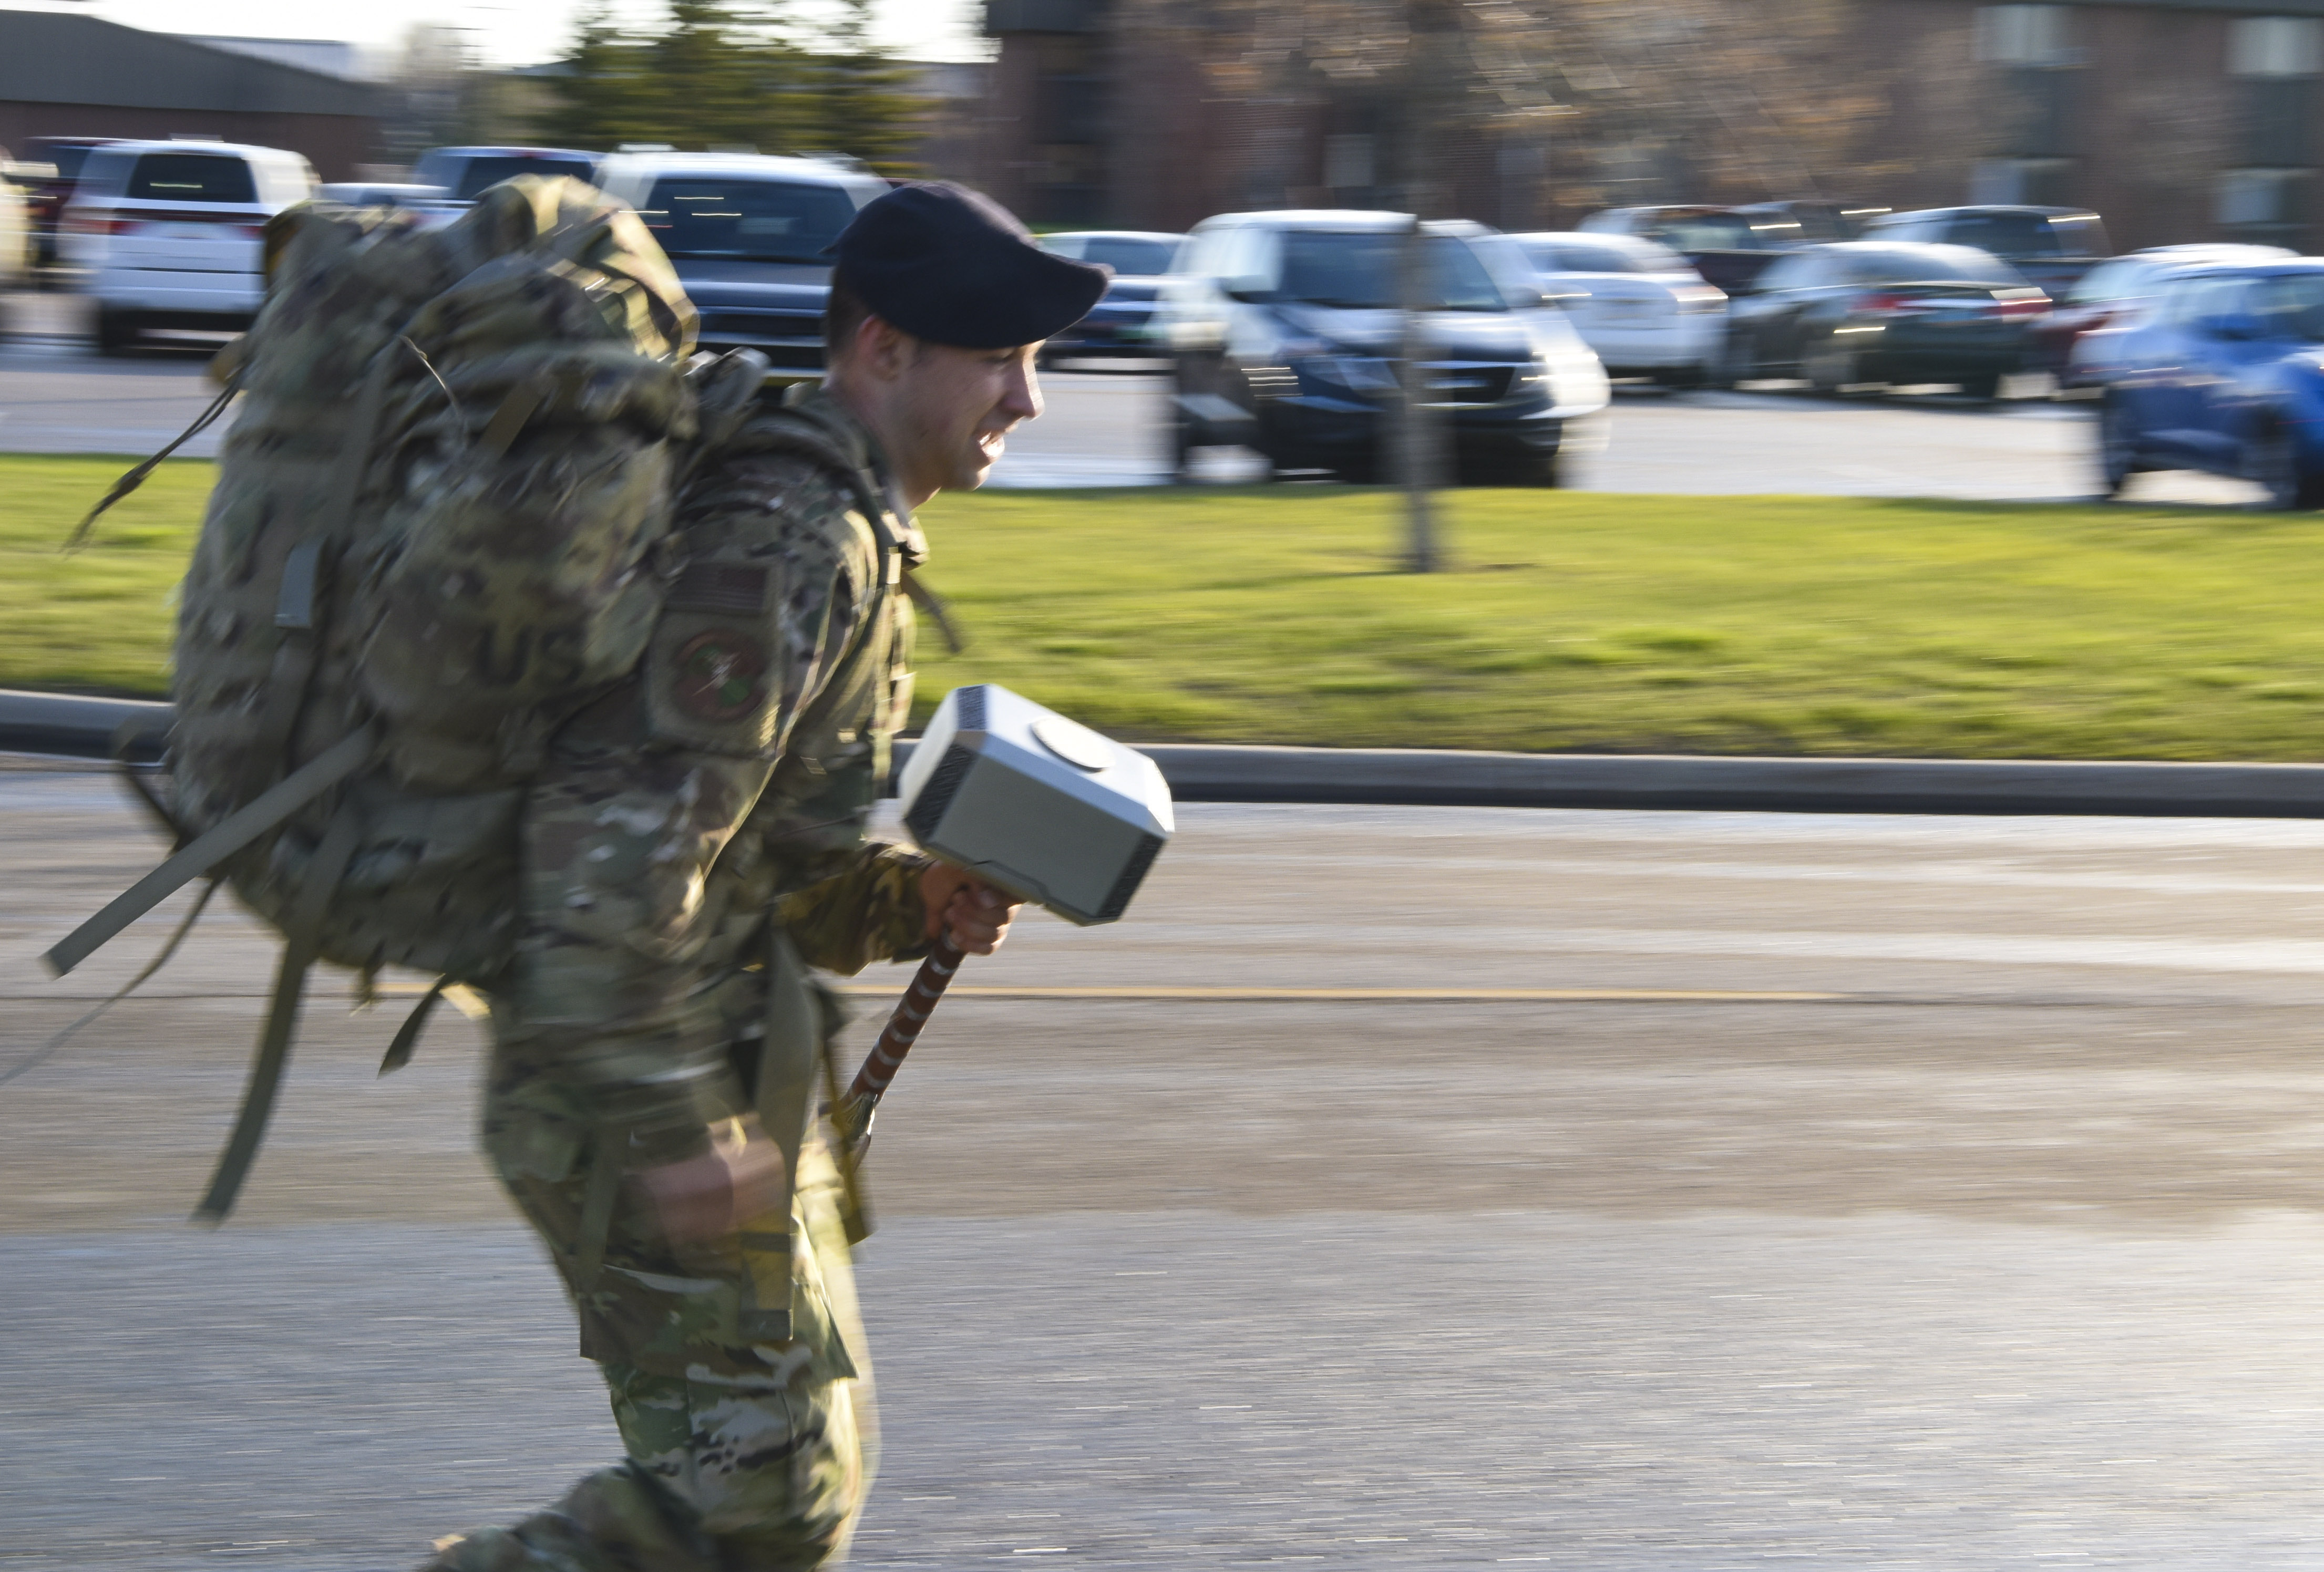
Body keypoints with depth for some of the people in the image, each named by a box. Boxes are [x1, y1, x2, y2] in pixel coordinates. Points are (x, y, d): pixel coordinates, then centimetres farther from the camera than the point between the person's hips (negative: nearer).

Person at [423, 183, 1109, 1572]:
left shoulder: (829, 525, 16)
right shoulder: (796, 544, -18)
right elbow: (618, 828, -26)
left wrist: (908, 899, 6)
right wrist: (672, 1126, -25)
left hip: (678, 1081, 10)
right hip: (632, 1094, -10)